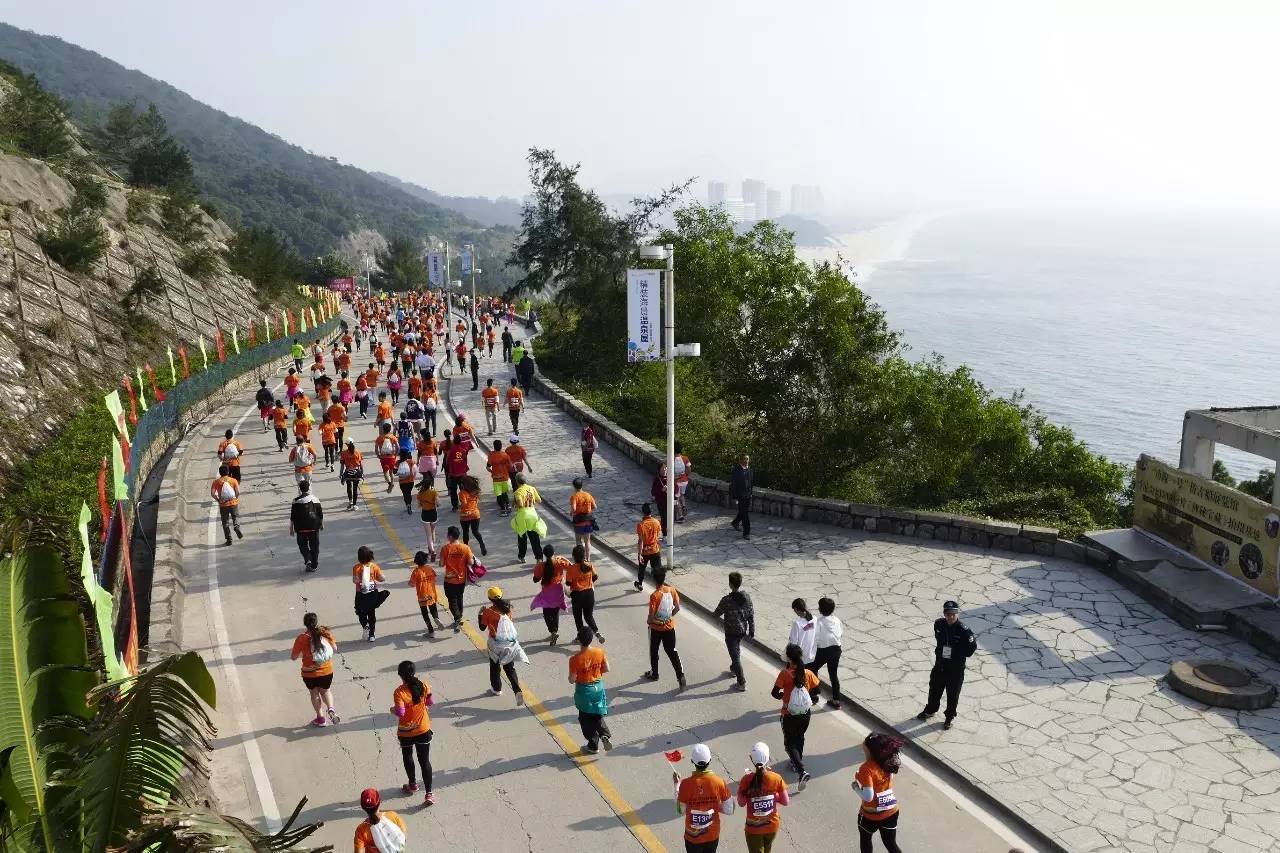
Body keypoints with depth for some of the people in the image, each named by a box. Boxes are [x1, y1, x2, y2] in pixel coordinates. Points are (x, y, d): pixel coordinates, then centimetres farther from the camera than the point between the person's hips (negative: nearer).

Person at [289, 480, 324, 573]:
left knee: (303, 545, 12)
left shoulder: (296, 501, -8)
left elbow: (292, 517, -4)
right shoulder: (315, 499, 0)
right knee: (314, 546, 11)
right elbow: (320, 514, 7)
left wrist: (291, 528, 6)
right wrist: (322, 524, 21)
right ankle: (314, 565, 16)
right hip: (314, 527, 2)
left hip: (301, 528, -2)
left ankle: (307, 560, -10)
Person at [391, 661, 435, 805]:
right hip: (423, 730, 2)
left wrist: (393, 709, -6)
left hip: (405, 733, -2)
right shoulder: (423, 686, -12)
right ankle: (429, 794, 4)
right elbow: (431, 702, 0)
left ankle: (413, 785, 43)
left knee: (407, 757, 25)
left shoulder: (399, 692, -24)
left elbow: (400, 713, -26)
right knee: (425, 761, 8)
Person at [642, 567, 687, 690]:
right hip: (669, 627, 4)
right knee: (672, 651, 14)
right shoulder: (671, 590, -10)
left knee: (653, 651, 19)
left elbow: (651, 616, -23)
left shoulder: (654, 595, -26)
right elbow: (677, 608, -1)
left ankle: (654, 674, 35)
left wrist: (650, 621, -1)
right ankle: (680, 676, 6)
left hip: (656, 628, -4)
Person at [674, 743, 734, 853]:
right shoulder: (719, 782, -17)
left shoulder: (686, 784, -22)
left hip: (693, 836, -2)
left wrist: (677, 785, -1)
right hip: (713, 835, 2)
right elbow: (729, 810, -8)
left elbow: (680, 811, -8)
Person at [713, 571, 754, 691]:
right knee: (736, 651, 30)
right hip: (743, 631, 6)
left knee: (736, 656, 2)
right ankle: (734, 669, 50)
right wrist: (752, 630, 11)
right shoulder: (747, 597, -8)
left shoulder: (727, 600, -24)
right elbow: (751, 615, 0)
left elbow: (717, 613, -10)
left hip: (731, 632, -6)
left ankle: (741, 683, 5)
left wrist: (723, 609, 12)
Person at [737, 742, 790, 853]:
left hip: (754, 827, -3)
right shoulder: (776, 778, -15)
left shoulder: (747, 780, -20)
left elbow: (741, 803, -7)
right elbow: (786, 802, -6)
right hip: (772, 825, 3)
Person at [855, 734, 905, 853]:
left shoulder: (866, 768, -28)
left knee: (865, 839, 24)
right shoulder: (888, 762, -7)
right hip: (891, 811, 5)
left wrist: (856, 787, -12)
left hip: (871, 815, -5)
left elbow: (868, 796, -30)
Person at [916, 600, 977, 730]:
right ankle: (930, 710, 47)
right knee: (934, 690, 22)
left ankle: (949, 717, 37)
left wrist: (960, 655, -9)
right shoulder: (938, 624, -11)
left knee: (953, 695, 14)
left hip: (956, 669, -4)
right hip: (939, 665, 4)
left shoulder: (963, 631, -25)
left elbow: (973, 646, -12)